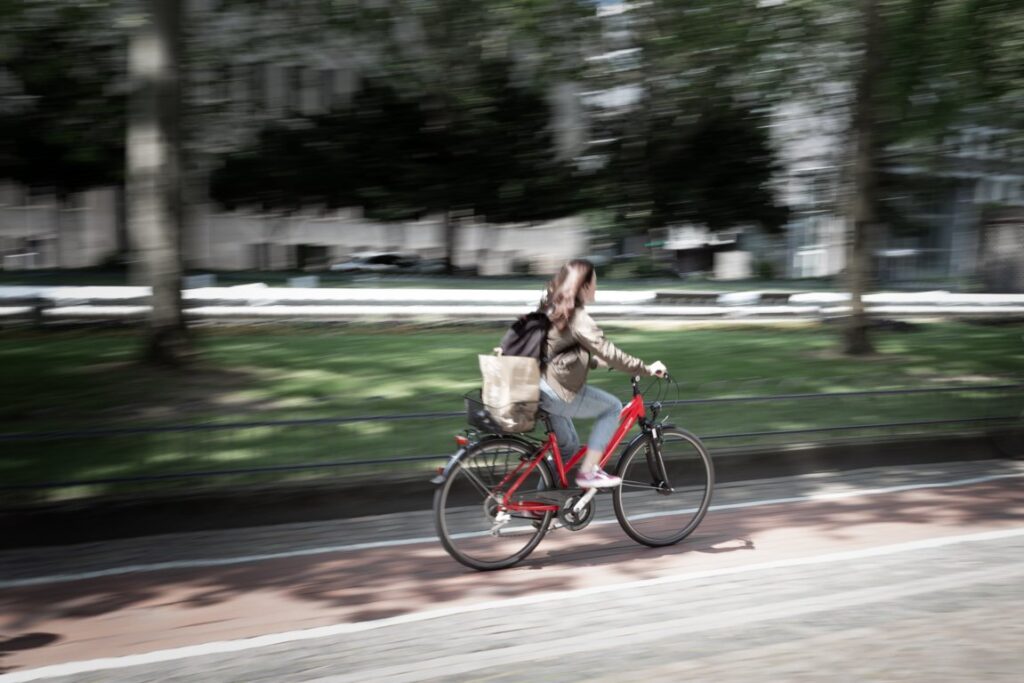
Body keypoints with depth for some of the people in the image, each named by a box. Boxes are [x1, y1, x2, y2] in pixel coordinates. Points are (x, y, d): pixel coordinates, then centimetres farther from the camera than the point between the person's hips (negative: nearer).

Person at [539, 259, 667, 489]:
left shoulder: (553, 309, 12)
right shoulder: (578, 318, -17)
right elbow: (608, 352, -19)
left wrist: (594, 362, 26)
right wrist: (646, 368, -12)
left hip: (542, 388, 9)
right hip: (558, 392, -9)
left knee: (568, 445, 22)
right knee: (613, 407, 5)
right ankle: (587, 473, 4)